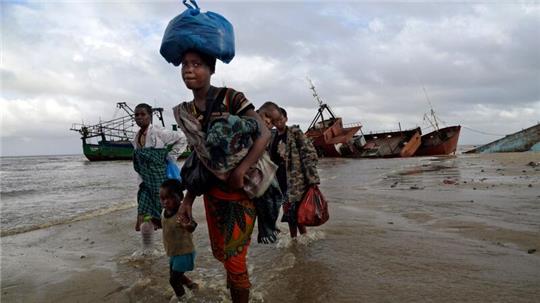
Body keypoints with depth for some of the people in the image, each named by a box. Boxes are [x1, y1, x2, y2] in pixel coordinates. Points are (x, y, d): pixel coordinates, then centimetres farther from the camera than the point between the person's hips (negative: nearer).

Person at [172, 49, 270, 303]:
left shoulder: (230, 98, -13)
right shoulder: (185, 112, 5)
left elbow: (264, 133, -19)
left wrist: (239, 172, -29)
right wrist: (188, 199, 4)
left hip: (240, 192, -6)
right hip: (212, 193, 6)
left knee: (234, 260, -1)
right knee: (220, 253, 20)